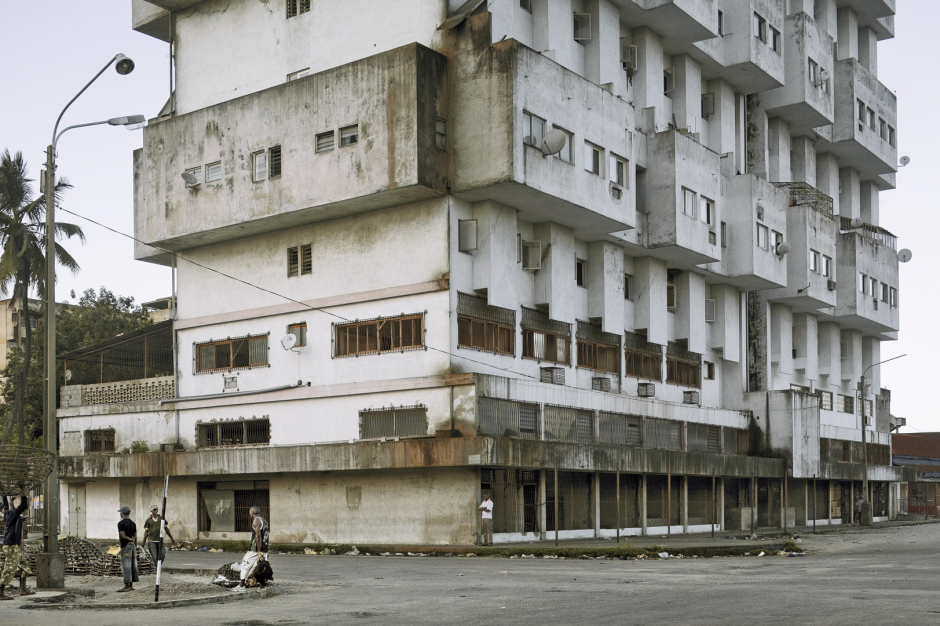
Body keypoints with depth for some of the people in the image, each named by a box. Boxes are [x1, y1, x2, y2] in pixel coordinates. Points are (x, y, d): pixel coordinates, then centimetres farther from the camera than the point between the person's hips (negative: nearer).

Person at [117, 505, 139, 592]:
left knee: (126, 566, -7)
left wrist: (131, 539, -2)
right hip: (133, 546, 7)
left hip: (125, 546, -7)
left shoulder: (121, 523, -8)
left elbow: (123, 536, -15)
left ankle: (127, 586, -9)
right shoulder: (133, 523, 13)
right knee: (133, 565, 7)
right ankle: (131, 585, 10)